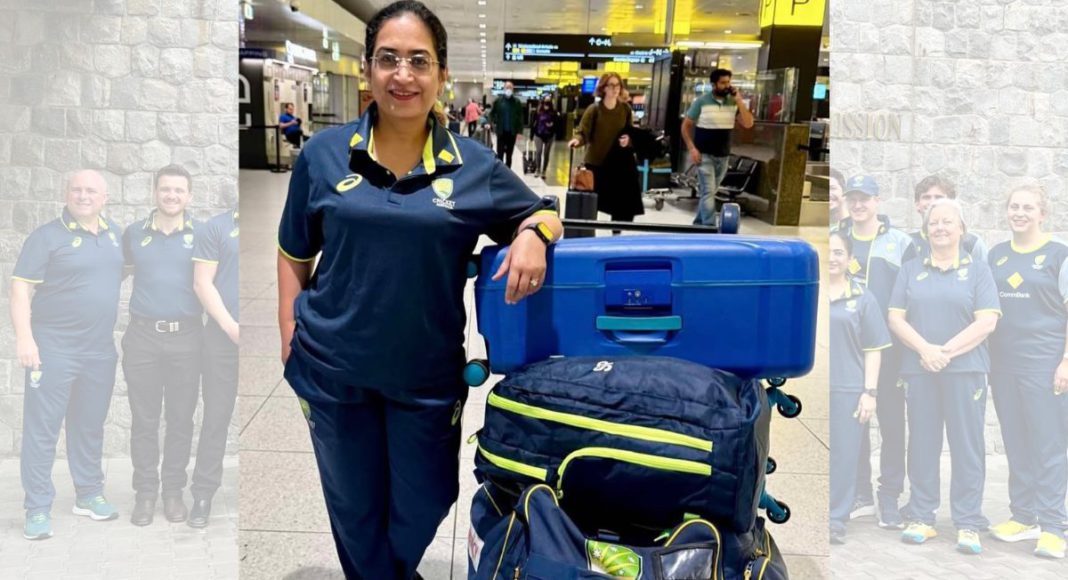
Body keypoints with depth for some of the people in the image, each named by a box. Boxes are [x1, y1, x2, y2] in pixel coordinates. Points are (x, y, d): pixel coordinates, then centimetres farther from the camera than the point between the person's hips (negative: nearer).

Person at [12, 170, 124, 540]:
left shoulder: (113, 234, 9)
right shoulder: (47, 236, -6)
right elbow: (21, 288, -11)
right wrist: (24, 337, -19)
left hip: (100, 349, 5)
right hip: (53, 347, -5)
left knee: (90, 426, 14)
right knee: (42, 428, -1)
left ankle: (89, 494, 26)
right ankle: (38, 509, 5)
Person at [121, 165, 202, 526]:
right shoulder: (133, 234, 6)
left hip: (186, 337, -1)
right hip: (142, 336, 1)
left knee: (181, 418, 5)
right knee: (143, 419, 4)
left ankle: (173, 490, 17)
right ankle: (145, 491, 14)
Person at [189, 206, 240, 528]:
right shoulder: (217, 227, 3)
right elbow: (203, 283, -1)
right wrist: (230, 326, -9)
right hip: (223, 336, -1)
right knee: (216, 415, 2)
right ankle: (203, 495, 11)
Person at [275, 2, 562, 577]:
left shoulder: (474, 165, -5)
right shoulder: (323, 154, -4)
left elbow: (543, 215, 6)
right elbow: (294, 254, 6)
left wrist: (533, 234, -17)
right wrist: (290, 333, -2)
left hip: (427, 373, 0)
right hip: (333, 369, 0)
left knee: (424, 503, 17)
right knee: (354, 505, 17)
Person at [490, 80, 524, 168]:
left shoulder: (517, 102, 1)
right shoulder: (498, 100, 1)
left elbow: (520, 116, 1)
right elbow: (492, 113, 8)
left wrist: (520, 131, -5)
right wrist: (494, 124, -5)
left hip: (512, 132, 1)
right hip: (501, 132, -1)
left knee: (509, 154, 9)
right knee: (500, 154, -1)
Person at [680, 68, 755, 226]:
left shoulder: (733, 103, 3)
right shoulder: (702, 101, -7)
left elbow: (748, 124, -5)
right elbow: (686, 125, -3)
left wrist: (739, 101, -12)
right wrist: (691, 148, -14)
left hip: (723, 156, 5)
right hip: (704, 154, -5)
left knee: (710, 192, 14)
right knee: (708, 191, -12)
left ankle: (698, 224, 28)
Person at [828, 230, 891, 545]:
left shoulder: (862, 299, 6)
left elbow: (873, 350, 6)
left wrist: (870, 392, -1)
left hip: (847, 390, 0)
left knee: (843, 456, 1)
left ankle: (836, 519, 12)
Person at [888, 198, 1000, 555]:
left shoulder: (978, 271, 6)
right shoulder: (911, 271, 12)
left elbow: (986, 322, -4)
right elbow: (896, 318, 5)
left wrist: (947, 351, -13)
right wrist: (925, 349, -11)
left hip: (965, 369, -2)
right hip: (919, 370, 2)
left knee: (967, 446, -1)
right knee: (922, 444, 5)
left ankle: (968, 525, 5)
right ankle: (922, 519, 13)